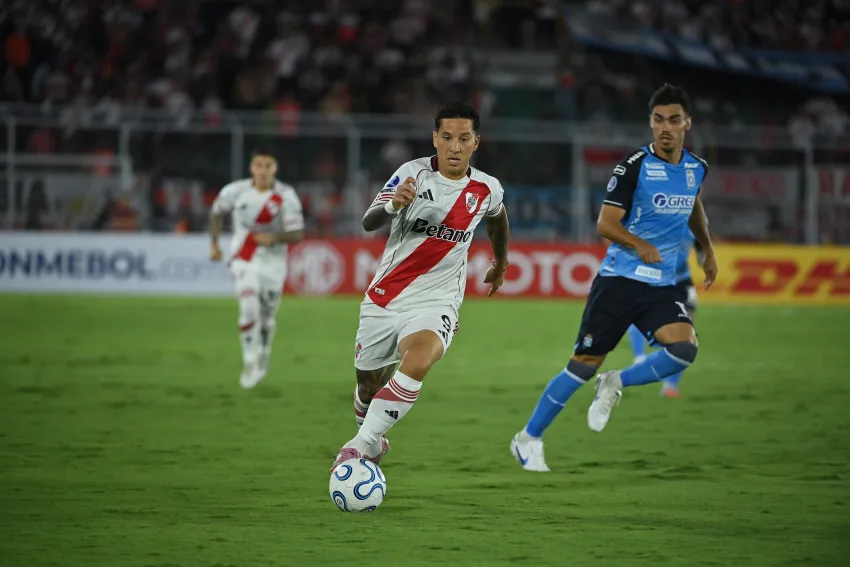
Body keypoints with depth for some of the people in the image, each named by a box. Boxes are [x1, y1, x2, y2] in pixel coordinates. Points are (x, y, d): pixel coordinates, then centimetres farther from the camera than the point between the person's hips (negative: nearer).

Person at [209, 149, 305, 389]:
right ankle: (250, 363, -5)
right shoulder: (236, 191, -9)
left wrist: (275, 238, -29)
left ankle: (263, 358, 38)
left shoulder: (286, 196, -13)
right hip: (243, 259, 0)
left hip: (273, 261, 0)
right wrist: (214, 244, 10)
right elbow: (216, 213, 10)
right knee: (249, 308, -18)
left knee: (267, 317, 11)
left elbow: (297, 234, -12)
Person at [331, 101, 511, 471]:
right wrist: (392, 205, -45)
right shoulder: (414, 174, -11)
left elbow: (497, 217, 25)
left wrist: (501, 262, 39)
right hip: (384, 298, 0)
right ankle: (372, 438, 46)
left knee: (418, 361, -32)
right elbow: (368, 223, -24)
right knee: (369, 390, 12)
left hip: (435, 302, 0)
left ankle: (362, 445, -27)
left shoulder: (487, 190, -1)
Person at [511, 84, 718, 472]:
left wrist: (708, 249, 31)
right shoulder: (634, 167, -11)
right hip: (619, 280, -4)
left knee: (684, 348, -22)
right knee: (584, 365, -2)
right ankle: (529, 438, 13)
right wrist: (639, 244, -28)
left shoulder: (696, 168, 7)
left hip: (661, 286, 4)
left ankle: (615, 384, 3)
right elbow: (606, 223, -13)